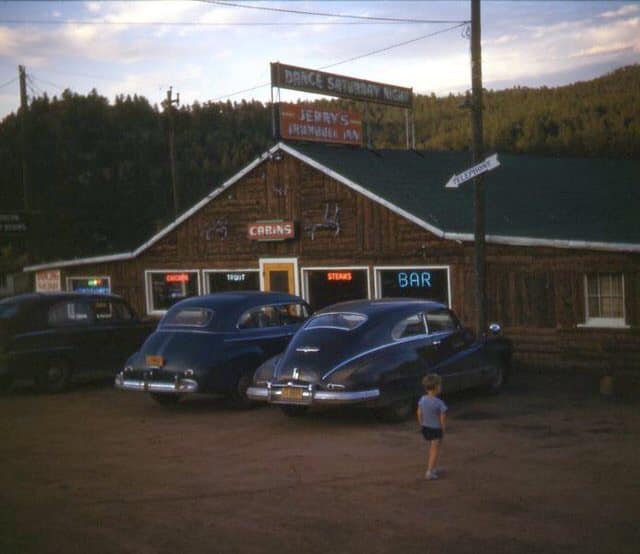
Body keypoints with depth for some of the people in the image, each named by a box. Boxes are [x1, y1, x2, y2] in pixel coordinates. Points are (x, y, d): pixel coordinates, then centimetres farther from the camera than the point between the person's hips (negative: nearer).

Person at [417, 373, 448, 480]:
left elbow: (419, 413, 3)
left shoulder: (422, 400, -4)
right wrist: (443, 428, -3)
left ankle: (434, 468, 35)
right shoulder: (439, 403, -23)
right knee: (435, 451, 5)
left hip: (425, 428, 7)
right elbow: (443, 417, -20)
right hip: (436, 429, -6)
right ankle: (430, 472, 2)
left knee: (431, 449, 23)